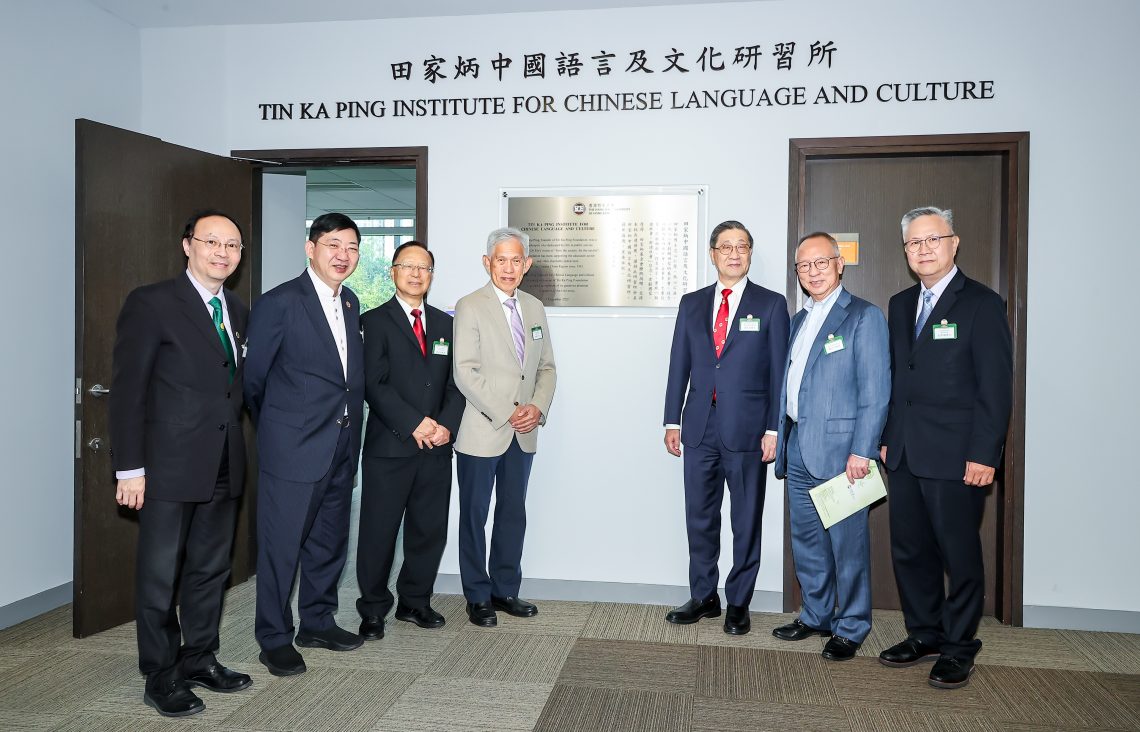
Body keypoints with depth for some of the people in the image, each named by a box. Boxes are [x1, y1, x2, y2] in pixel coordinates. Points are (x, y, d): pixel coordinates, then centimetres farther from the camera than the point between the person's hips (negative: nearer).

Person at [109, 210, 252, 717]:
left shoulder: (238, 312, 11)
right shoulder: (151, 303, -7)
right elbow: (127, 390, -9)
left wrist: (238, 450, 6)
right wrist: (129, 468, -13)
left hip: (224, 467, 6)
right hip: (170, 466, -6)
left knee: (210, 568, 15)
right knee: (160, 574, 5)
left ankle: (199, 658, 29)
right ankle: (161, 677, 19)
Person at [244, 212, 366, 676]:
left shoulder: (350, 304, 11)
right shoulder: (279, 303, -10)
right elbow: (253, 377, -5)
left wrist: (350, 426, 10)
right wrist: (274, 428, 5)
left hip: (341, 448, 7)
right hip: (293, 448, -7)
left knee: (329, 541, 17)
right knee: (281, 545, 3)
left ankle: (317, 623, 33)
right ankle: (273, 638, 18)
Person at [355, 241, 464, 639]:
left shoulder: (445, 323, 14)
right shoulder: (375, 321, -1)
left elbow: (456, 382, 10)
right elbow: (374, 384, -10)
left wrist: (447, 425, -6)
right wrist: (413, 424, -16)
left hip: (437, 447, 4)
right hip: (389, 446, -4)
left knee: (430, 530, 10)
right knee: (379, 531, 4)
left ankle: (415, 601, 27)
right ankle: (373, 610, 19)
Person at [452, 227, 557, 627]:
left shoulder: (534, 308, 11)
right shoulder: (470, 307, -7)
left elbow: (546, 367, 13)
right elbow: (465, 373, -14)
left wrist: (538, 407, -4)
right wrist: (506, 414, -16)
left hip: (523, 433, 6)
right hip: (481, 431, -5)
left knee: (513, 514, 13)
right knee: (474, 516, 6)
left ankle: (505, 590, 26)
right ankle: (478, 597, 18)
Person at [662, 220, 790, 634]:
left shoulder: (771, 305, 1)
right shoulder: (691, 304, 10)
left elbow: (779, 371, -2)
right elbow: (679, 366, 10)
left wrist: (774, 429, -7)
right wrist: (672, 421, 5)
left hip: (747, 429, -3)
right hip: (699, 427, 3)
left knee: (746, 521, 7)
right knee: (700, 518, 10)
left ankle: (739, 604, 20)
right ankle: (703, 597, 24)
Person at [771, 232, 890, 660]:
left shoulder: (864, 316, -6)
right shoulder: (797, 321, 17)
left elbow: (875, 391, -12)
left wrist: (862, 451, -18)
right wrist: (779, 436, 15)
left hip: (839, 449, -7)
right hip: (798, 448, 7)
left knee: (847, 542, 1)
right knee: (806, 540, 15)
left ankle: (850, 629, 15)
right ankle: (815, 616, 30)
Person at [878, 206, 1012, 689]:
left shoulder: (981, 304, -6)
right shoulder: (900, 305, 14)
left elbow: (995, 386, -10)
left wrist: (984, 454, -15)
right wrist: (886, 437, 11)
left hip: (956, 457, -6)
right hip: (904, 454, 6)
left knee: (960, 554, 5)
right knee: (909, 550, 12)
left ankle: (958, 647, 19)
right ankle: (924, 635, 27)